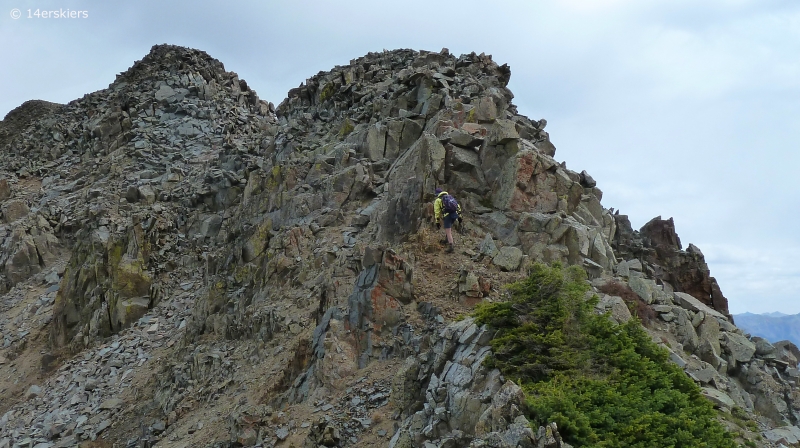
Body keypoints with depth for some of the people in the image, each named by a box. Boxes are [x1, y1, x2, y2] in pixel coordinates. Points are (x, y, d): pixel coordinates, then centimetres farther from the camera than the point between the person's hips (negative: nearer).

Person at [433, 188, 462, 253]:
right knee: (449, 226, 32)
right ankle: (447, 240, 36)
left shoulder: (437, 200, 14)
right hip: (455, 214, 5)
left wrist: (437, 222, 5)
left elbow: (437, 212, 3)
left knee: (448, 232, -6)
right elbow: (458, 206, 20)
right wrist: (459, 217, 20)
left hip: (447, 215, -5)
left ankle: (450, 246, -17)